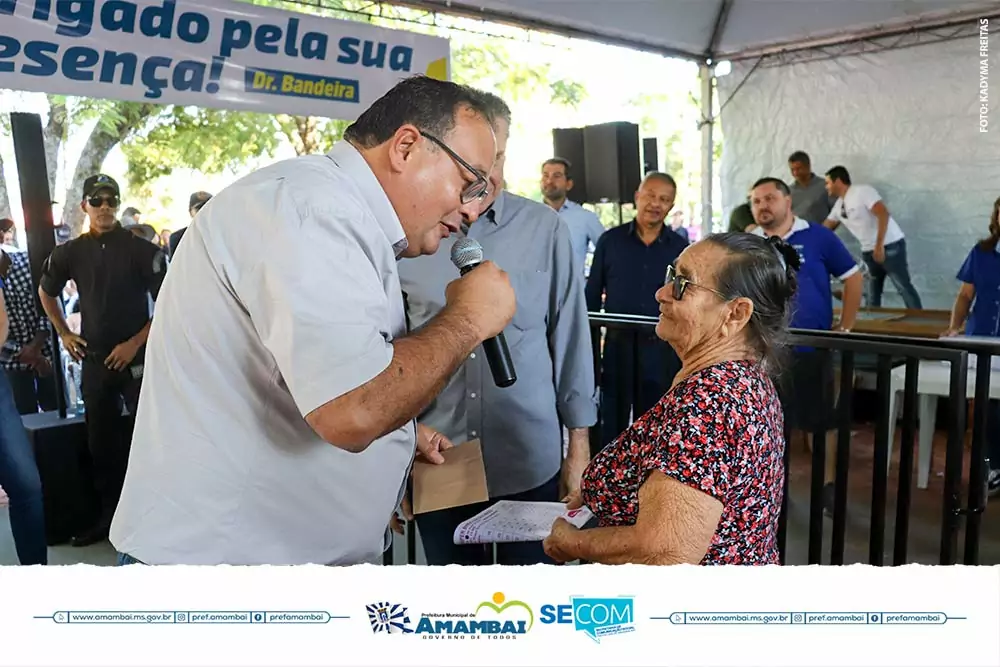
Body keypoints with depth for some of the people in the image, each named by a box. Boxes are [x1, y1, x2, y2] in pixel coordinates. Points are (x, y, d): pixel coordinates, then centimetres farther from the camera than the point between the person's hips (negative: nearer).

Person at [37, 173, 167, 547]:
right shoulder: (71, 252, 6)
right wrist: (64, 334, 13)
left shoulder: (141, 249, -6)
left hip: (137, 358, -4)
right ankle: (109, 516, 25)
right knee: (101, 441, 11)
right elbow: (46, 292, 23)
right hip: (94, 361, 4)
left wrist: (135, 343, -13)